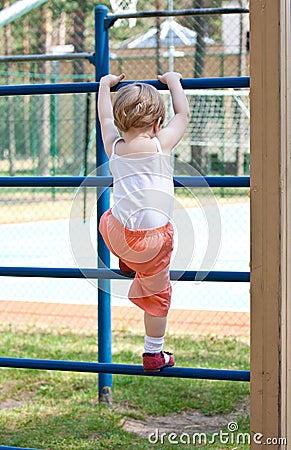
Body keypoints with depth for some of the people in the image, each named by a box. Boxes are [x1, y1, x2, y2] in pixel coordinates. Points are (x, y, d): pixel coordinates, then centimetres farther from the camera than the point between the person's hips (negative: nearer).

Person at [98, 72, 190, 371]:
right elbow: (182, 114, 12)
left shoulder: (113, 147, 5)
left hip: (114, 233, 3)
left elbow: (105, 119, 25)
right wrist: (173, 81, 26)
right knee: (157, 295, 14)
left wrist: (105, 85, 40)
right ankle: (154, 355, 23)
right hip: (152, 240, -3)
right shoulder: (161, 144, -5)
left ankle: (126, 263, 51)